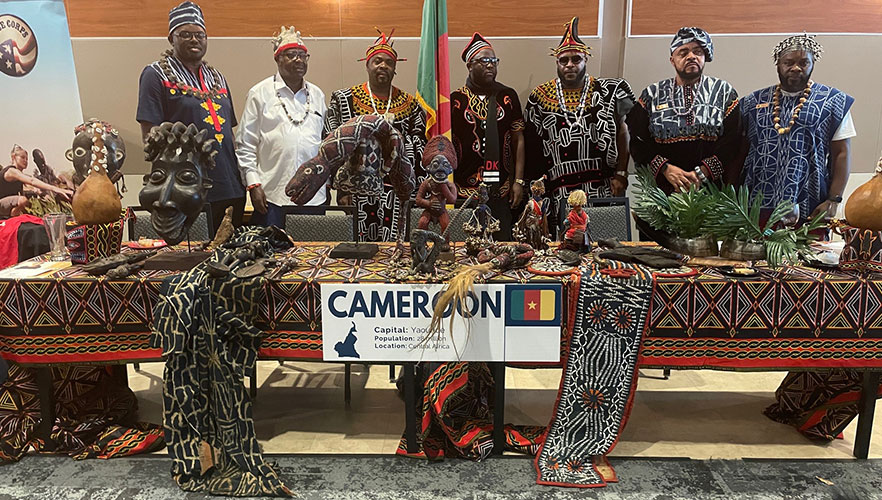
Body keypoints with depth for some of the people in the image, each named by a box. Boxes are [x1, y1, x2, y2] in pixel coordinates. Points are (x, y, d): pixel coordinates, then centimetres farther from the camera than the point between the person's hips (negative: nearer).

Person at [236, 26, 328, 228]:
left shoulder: (317, 95, 14)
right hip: (272, 193, -3)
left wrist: (327, 183, 16)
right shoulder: (260, 93, 4)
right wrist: (253, 184, -6)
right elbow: (245, 144, 1)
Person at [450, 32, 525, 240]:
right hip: (464, 191, -1)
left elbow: (518, 140, 8)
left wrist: (519, 181, 2)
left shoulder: (508, 96, 7)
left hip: (500, 191, 1)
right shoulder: (455, 99, 1)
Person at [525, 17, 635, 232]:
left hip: (603, 190, 0)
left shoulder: (609, 91, 7)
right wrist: (536, 182, 2)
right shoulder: (540, 97, 7)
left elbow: (622, 134, 7)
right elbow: (532, 145, 8)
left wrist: (621, 174, 0)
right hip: (560, 196, 0)